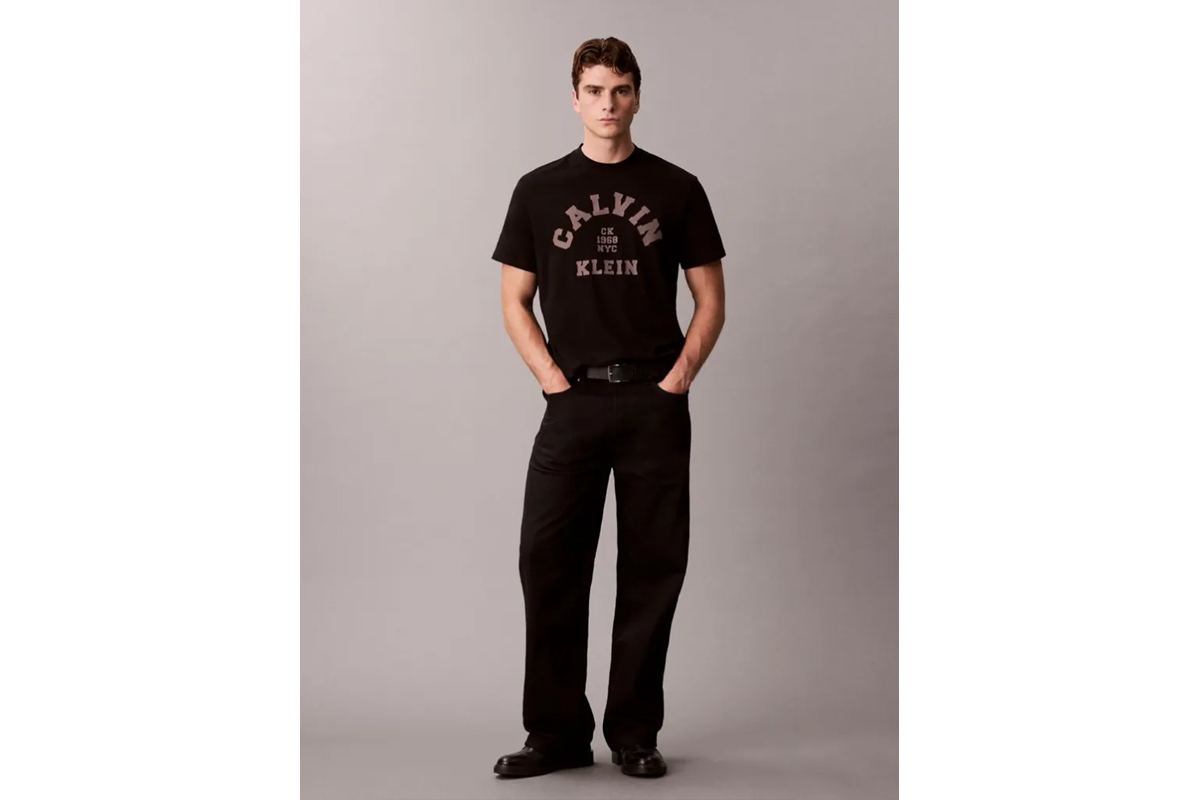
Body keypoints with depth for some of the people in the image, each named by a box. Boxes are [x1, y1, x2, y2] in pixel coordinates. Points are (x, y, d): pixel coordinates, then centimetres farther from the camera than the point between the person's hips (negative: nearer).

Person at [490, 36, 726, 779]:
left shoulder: (676, 188, 5)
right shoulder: (540, 190, 7)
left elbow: (710, 299, 6)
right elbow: (515, 301, 7)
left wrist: (677, 380, -6)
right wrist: (554, 380, -5)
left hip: (656, 404, 0)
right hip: (573, 402, 0)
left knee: (652, 568, 3)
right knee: (549, 562, -2)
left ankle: (635, 731, 16)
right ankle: (557, 732, 11)